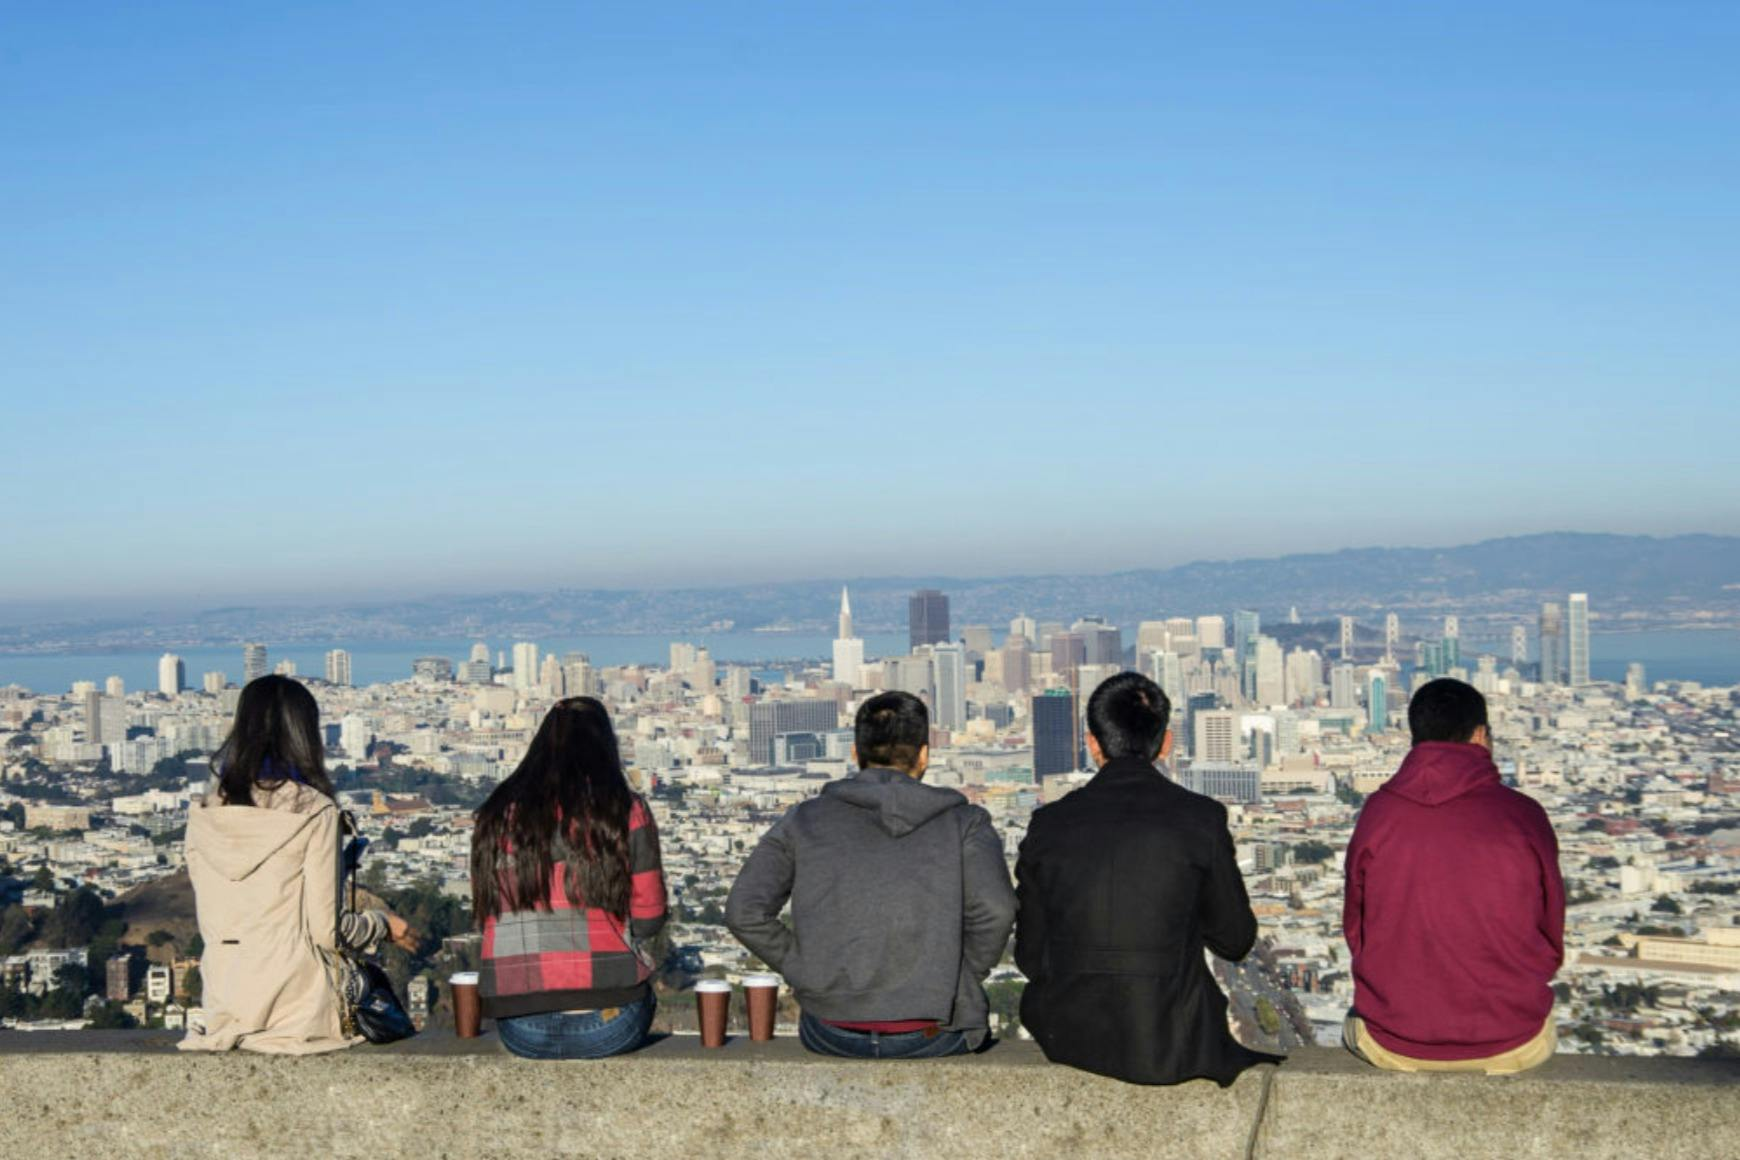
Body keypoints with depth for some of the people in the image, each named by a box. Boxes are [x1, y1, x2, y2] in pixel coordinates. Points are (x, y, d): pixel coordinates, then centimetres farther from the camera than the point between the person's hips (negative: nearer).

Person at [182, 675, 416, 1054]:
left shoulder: (202, 814, 4)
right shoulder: (313, 812, -10)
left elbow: (210, 922, 10)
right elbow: (325, 928, -10)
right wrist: (386, 924, 9)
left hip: (224, 1007, 5)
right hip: (296, 1009, -5)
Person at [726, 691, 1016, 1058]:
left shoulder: (805, 818, 6)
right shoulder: (964, 821, 2)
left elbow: (744, 911, -4)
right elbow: (994, 910, -14)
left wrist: (806, 972, 7)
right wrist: (957, 986, 1)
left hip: (833, 1036, 2)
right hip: (931, 1037, -1)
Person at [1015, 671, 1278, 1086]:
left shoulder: (1049, 824, -3)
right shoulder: (1201, 818, -8)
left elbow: (1030, 957, 3)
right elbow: (1236, 940, 3)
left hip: (1069, 1040, 2)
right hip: (1170, 1047, -2)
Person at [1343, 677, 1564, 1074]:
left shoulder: (1377, 814, -6)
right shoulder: (1524, 816, -8)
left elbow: (1356, 933, 3)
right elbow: (1552, 942, 2)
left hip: (1394, 1047, 0)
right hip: (1513, 1047, 0)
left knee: (1354, 1023, 35)